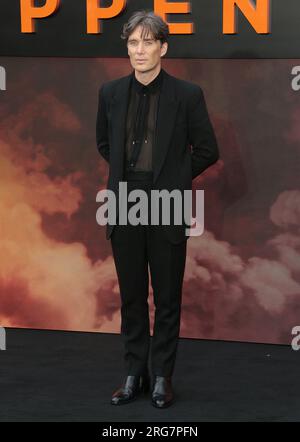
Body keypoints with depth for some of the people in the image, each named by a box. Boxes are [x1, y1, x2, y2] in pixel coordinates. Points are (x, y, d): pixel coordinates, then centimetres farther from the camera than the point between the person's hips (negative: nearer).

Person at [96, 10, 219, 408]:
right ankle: (135, 374, 19)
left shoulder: (187, 95, -6)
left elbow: (207, 150, 2)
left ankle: (162, 376, 15)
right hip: (125, 208, 3)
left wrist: (173, 179, 5)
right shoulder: (111, 93, 3)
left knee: (167, 298, 5)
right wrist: (129, 174, 13)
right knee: (132, 297, 9)